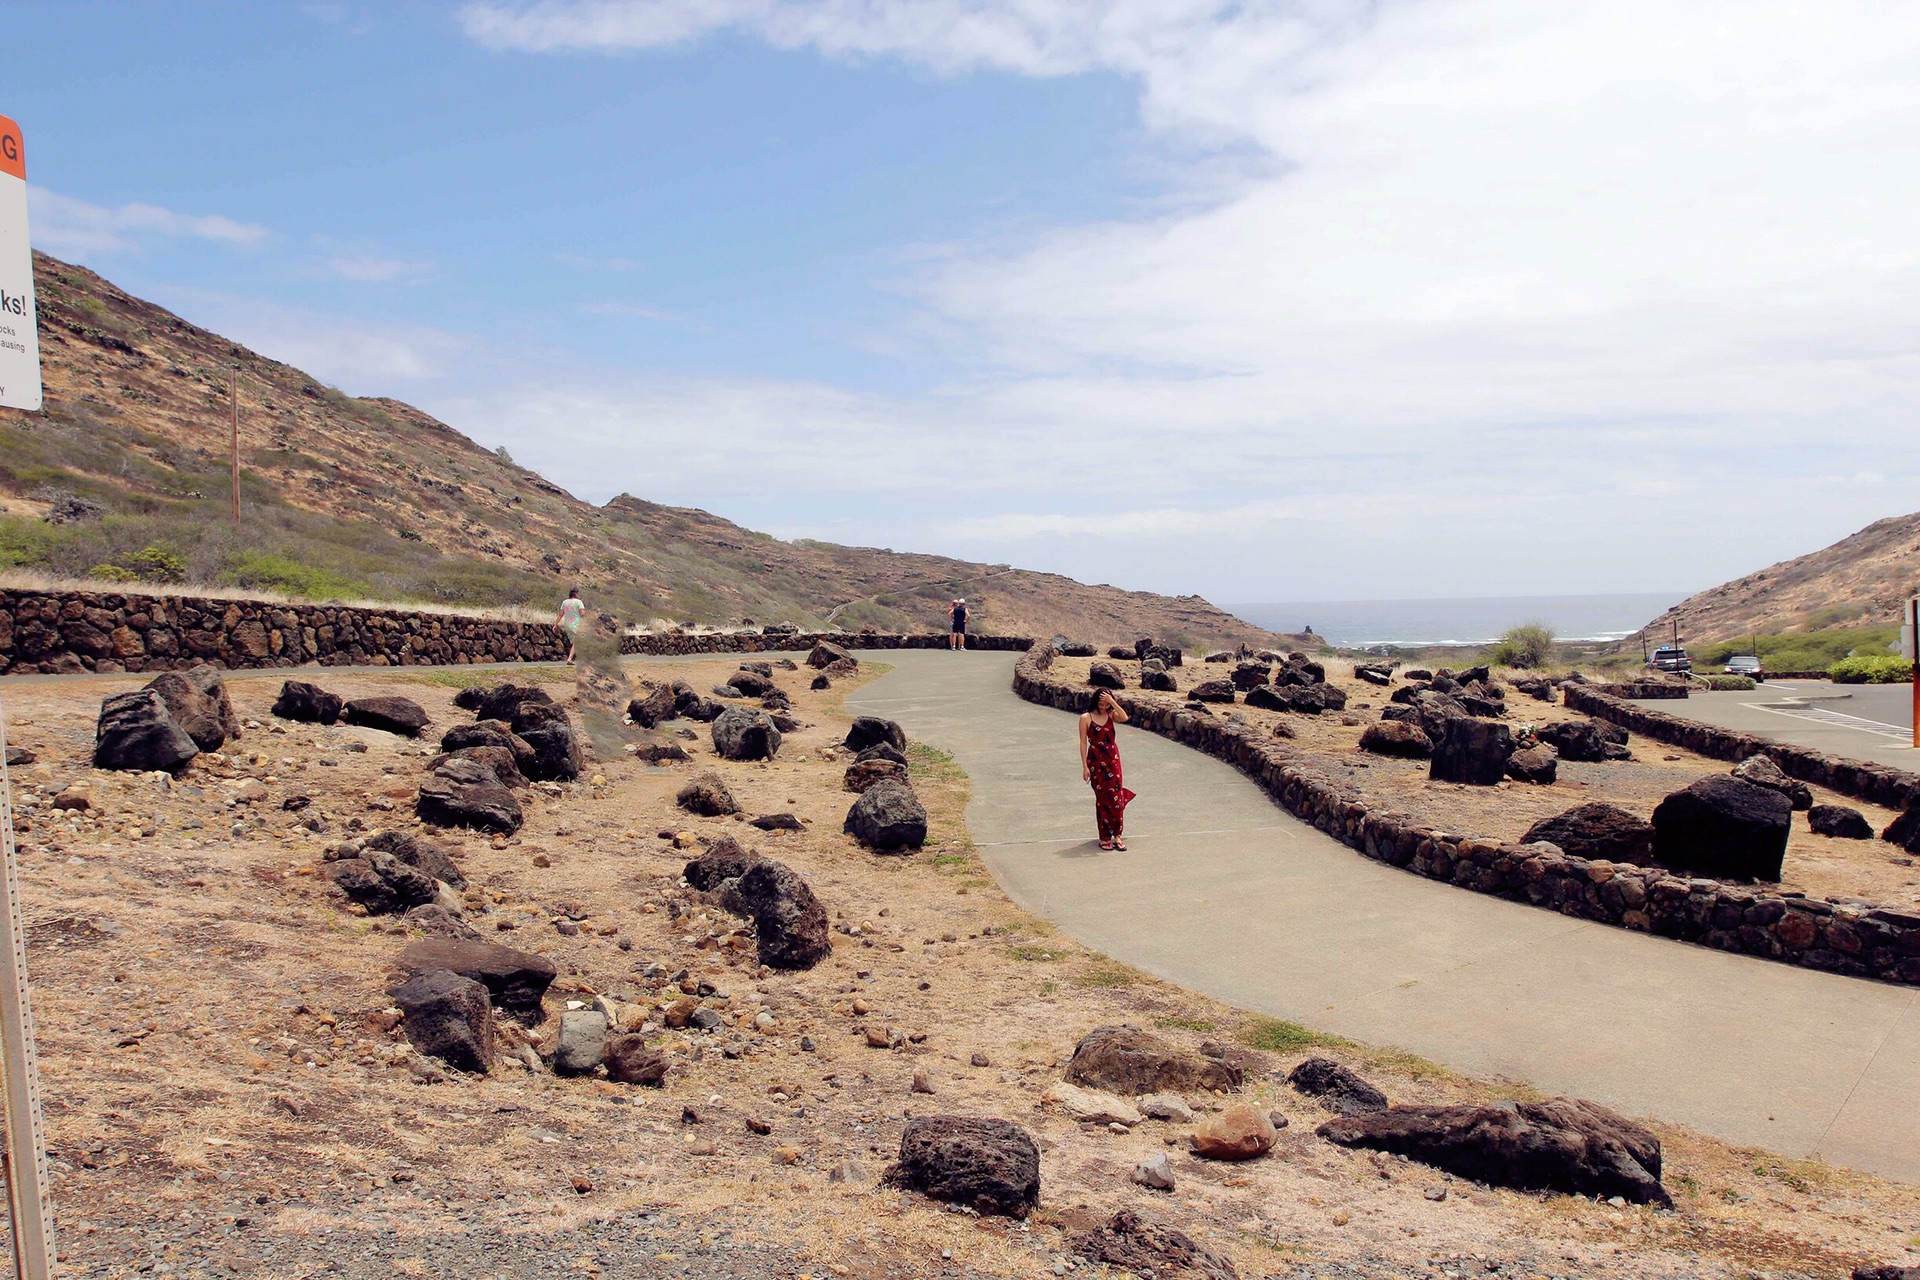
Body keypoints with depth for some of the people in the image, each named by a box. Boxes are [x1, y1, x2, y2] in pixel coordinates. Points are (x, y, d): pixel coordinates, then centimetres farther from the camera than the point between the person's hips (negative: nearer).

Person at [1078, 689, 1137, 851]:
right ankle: (1104, 837, 12)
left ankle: (1116, 836, 10)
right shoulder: (1086, 718, -3)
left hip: (1113, 760, 3)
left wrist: (1112, 702, -17)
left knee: (1116, 798, 1)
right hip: (1096, 760, -3)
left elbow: (1124, 717, -17)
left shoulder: (1111, 715, 4)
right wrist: (1085, 766, -7)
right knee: (1102, 798, 3)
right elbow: (1083, 743, -4)